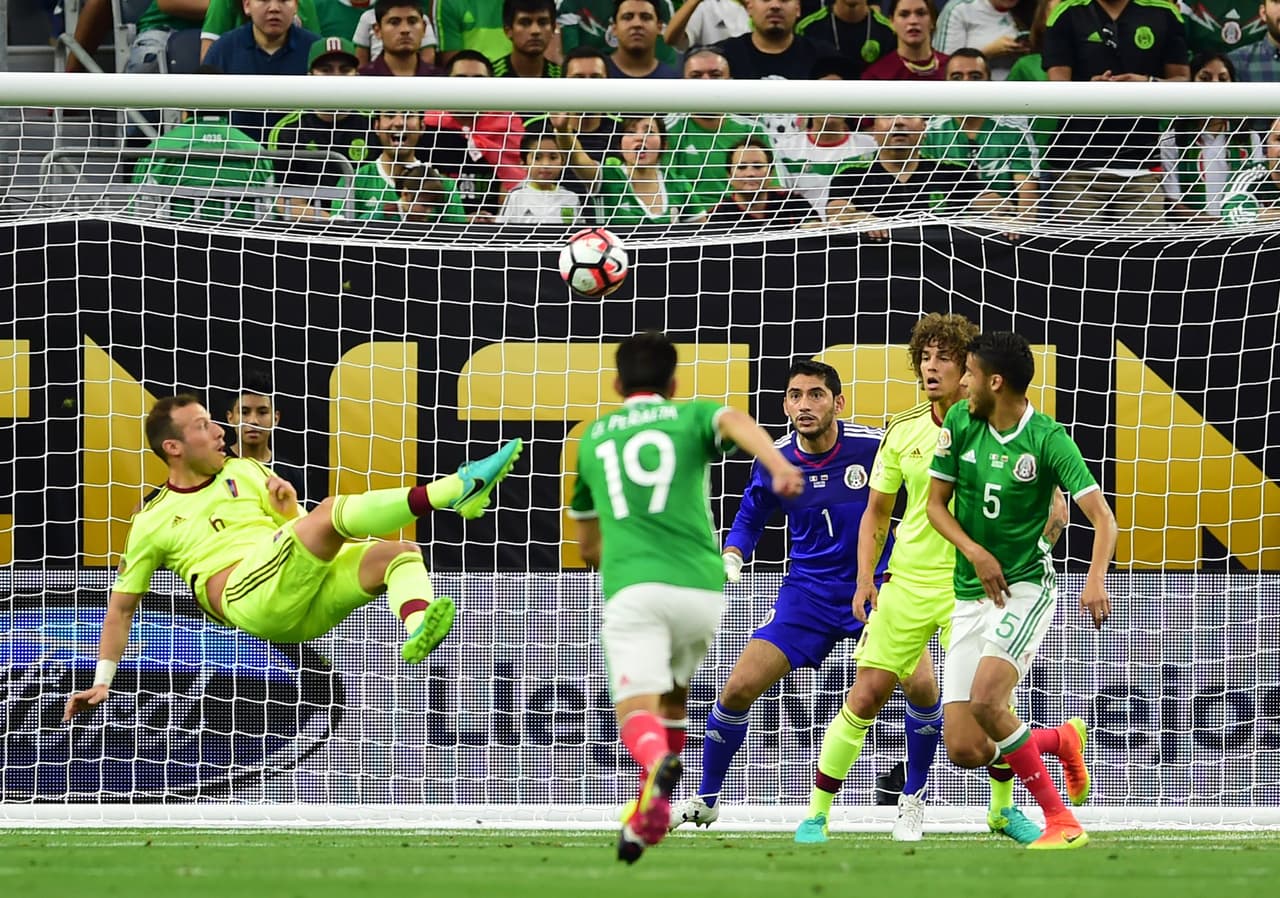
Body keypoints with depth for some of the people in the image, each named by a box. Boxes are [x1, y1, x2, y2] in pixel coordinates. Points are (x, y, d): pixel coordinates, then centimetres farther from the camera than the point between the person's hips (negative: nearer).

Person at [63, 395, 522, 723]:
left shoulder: (244, 471, 27)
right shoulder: (152, 523, 14)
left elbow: (300, 533, 26)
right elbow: (121, 609, 16)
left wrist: (289, 510, 3)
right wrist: (103, 683, 8)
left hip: (304, 605, 6)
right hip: (247, 595, -6)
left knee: (398, 553, -17)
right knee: (331, 510, -27)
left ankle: (415, 631, -48)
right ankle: (453, 491, -43)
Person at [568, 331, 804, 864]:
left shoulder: (593, 438, 23)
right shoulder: (692, 416, 15)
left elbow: (590, 548, 33)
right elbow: (738, 424, -12)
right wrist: (778, 465, -31)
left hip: (630, 589, -1)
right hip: (701, 586, 1)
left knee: (636, 709, -15)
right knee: (673, 697, 25)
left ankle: (658, 765, -49)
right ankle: (648, 816, 20)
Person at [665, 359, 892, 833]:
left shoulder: (874, 445, -16)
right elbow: (750, 518, 12)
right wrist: (731, 556, -5)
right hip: (808, 593, 3)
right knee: (738, 690, -6)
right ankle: (705, 801, 14)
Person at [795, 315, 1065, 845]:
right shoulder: (903, 432, 2)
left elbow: (1053, 507, -3)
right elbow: (877, 510, 14)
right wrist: (866, 577, 2)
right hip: (907, 582, 2)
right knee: (867, 695, -2)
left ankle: (1004, 809, 14)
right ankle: (816, 815, 6)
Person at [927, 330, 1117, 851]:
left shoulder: (1047, 439, -13)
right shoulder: (960, 422, 1)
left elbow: (1102, 517, -18)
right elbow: (936, 503, 7)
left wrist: (1096, 578, -36)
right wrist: (974, 551, -12)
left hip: (1026, 588, -5)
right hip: (970, 595, 5)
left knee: (985, 699, -30)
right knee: (964, 750, -6)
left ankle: (1062, 822, -17)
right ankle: (1061, 740, 25)